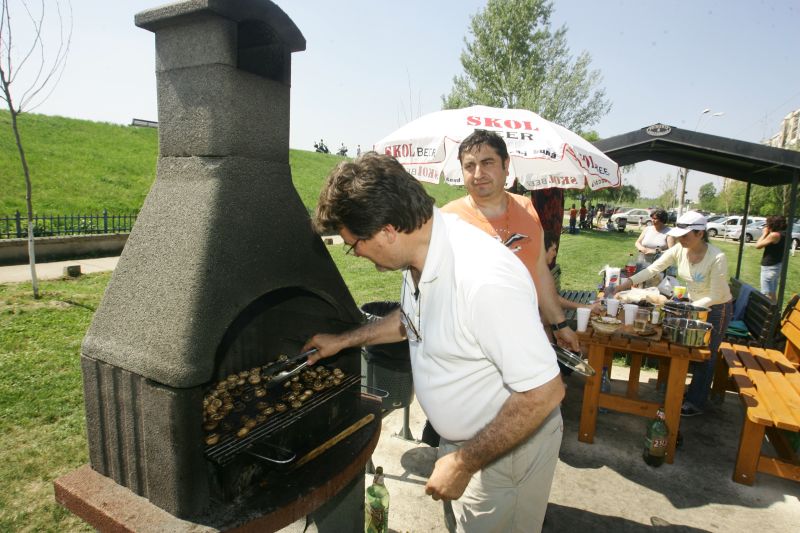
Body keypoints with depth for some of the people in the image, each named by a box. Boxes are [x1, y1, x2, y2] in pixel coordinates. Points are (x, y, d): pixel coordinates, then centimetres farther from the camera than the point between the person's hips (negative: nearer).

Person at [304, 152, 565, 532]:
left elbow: (544, 392, -31)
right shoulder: (420, 247, -8)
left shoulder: (485, 280, -37)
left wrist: (464, 463, -22)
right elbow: (409, 319, 12)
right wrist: (343, 340, 15)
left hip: (508, 446, -8)